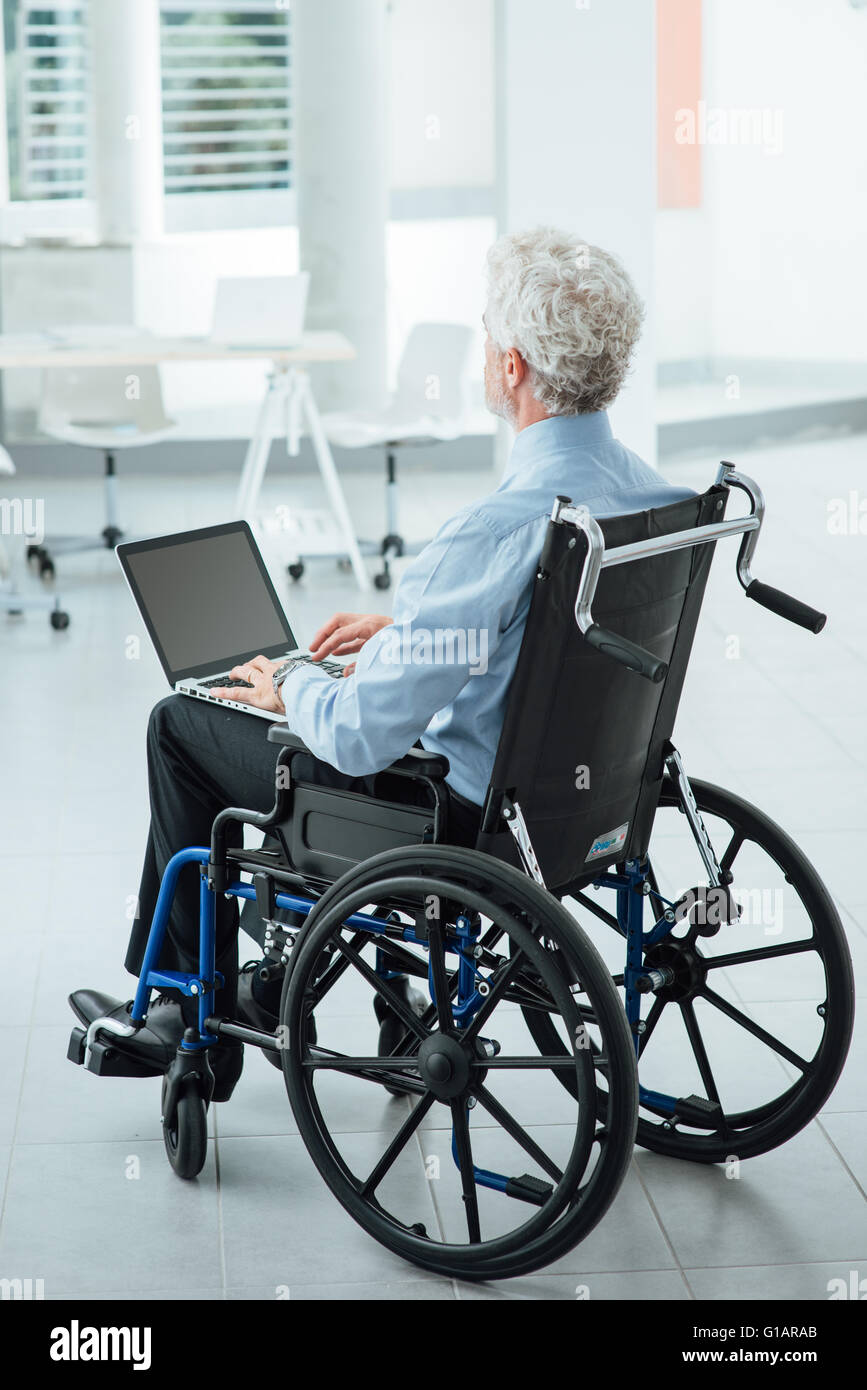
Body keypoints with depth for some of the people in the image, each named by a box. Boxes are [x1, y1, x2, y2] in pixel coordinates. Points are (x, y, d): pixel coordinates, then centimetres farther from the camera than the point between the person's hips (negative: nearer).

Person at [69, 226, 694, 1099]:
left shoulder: (494, 532, -32)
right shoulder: (655, 495, -5)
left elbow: (360, 736, -27)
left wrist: (293, 689, -6)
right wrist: (409, 627, 15)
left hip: (469, 821, -8)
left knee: (180, 723, 11)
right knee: (315, 713, 31)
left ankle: (200, 1025, 26)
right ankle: (272, 985, 39)